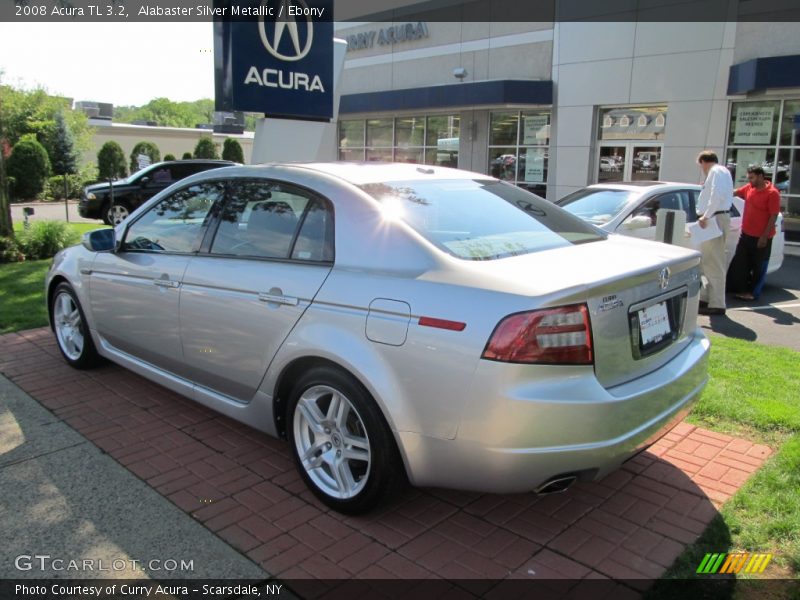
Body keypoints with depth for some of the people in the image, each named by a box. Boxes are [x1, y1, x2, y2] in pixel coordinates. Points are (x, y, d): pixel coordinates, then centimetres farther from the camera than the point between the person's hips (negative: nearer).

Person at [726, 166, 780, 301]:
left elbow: (774, 216, -15)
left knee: (758, 267, 5)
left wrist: (764, 236, -17)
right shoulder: (748, 188, 3)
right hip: (746, 234, 6)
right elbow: (734, 193, 21)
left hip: (761, 237, -6)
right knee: (739, 264, 9)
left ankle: (753, 293, 15)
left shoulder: (772, 193, -15)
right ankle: (741, 289, 21)